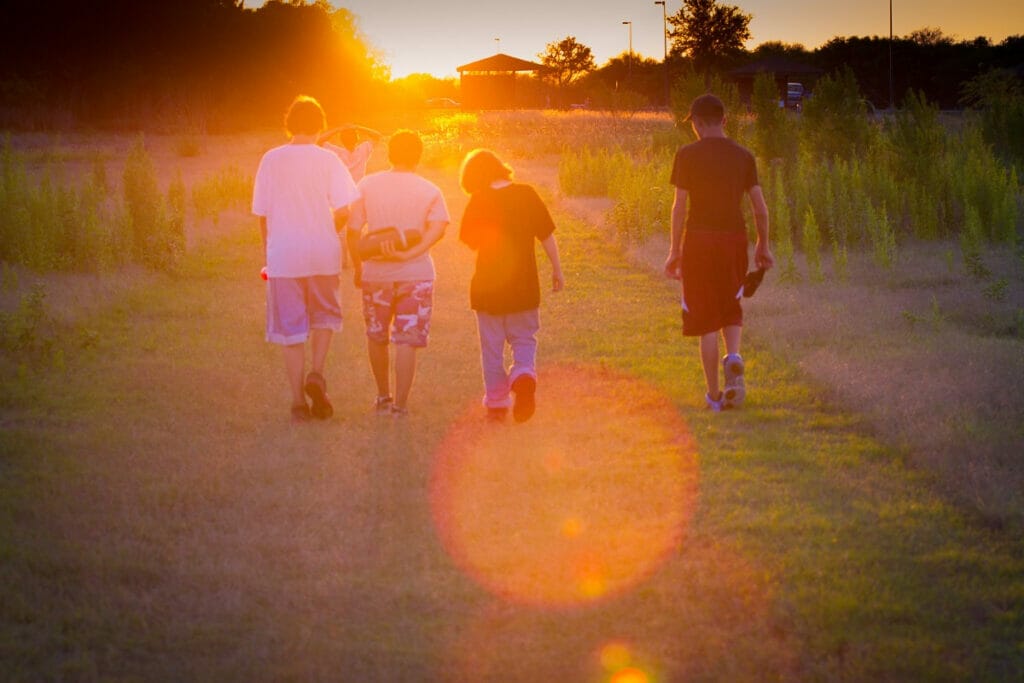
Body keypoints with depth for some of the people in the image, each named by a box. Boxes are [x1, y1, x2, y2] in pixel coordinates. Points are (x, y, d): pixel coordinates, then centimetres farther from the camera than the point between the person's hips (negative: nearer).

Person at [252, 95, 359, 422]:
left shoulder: (271, 160, 0)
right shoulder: (327, 159, -3)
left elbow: (262, 213, 3)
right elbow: (343, 209, -7)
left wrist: (268, 248, 17)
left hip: (283, 255, 0)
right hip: (322, 253, 0)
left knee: (291, 327, 6)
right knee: (325, 315, 20)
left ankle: (299, 400, 6)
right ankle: (317, 374, -1)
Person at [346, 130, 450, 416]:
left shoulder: (367, 185, 0)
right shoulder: (430, 191, 0)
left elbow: (353, 230, -3)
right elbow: (438, 228, -16)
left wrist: (358, 267, 8)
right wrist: (409, 254, -19)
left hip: (376, 273, 1)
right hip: (416, 274, -1)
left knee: (377, 336, 18)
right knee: (407, 340, 2)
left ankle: (383, 397, 26)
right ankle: (400, 403, -1)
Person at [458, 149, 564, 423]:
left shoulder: (479, 201, -9)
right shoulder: (527, 195, -5)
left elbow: (471, 242, 1)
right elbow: (547, 236, 0)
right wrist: (557, 269, 9)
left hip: (488, 285, -1)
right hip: (524, 284, 1)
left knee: (492, 347, 11)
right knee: (524, 340, 14)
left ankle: (497, 403, 14)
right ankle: (524, 376, -15)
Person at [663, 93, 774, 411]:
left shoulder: (688, 155, -4)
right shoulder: (743, 156, 5)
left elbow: (679, 205, -6)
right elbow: (760, 207, 4)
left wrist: (675, 251, -1)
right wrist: (763, 246, 16)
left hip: (699, 239, -2)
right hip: (735, 237, 2)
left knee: (706, 317, 4)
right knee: (731, 309, 19)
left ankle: (714, 395, 5)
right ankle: (733, 357, -11)